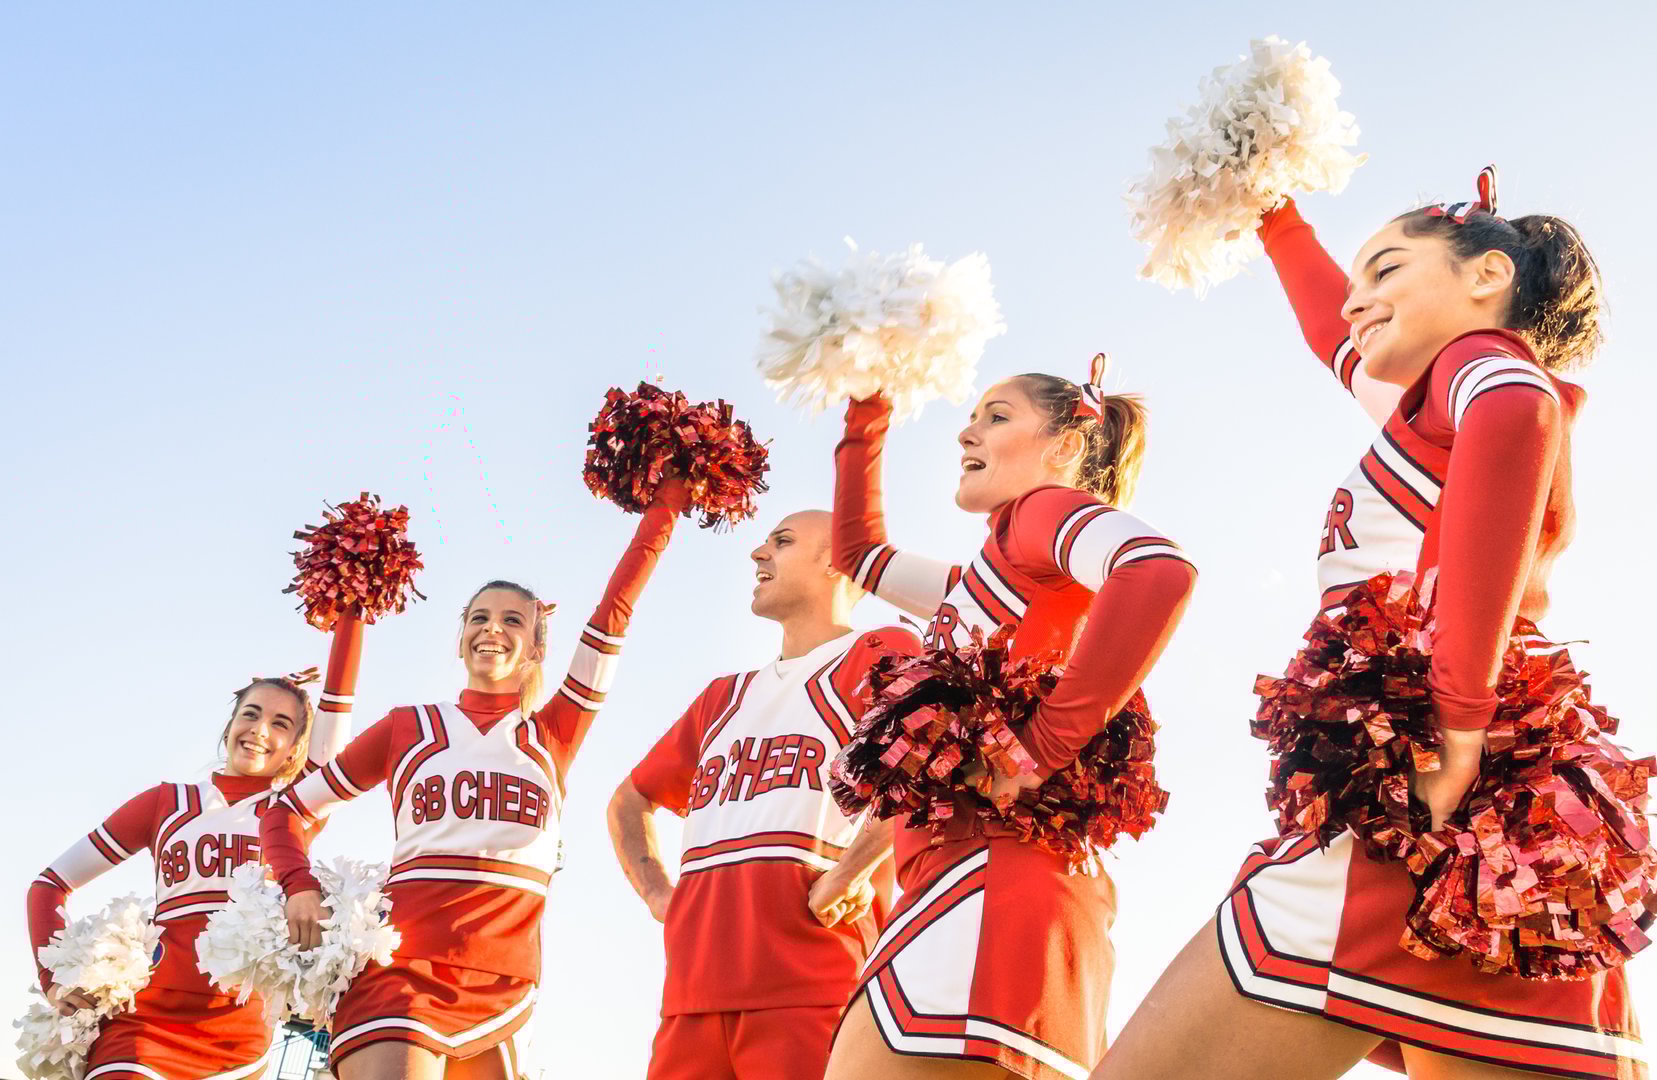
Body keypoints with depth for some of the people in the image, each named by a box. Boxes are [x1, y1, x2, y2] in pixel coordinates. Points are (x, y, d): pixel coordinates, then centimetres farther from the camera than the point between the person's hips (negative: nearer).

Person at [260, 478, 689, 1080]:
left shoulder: (556, 734, 13)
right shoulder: (409, 728, 12)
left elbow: (614, 610, 9)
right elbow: (289, 809, 17)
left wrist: (668, 498, 7)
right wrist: (299, 888, -2)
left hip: (504, 988, 2)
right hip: (403, 970, -2)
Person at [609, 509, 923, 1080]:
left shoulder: (883, 652, 8)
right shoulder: (724, 697, 29)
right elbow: (628, 801, 38)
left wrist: (852, 871, -17)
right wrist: (657, 894, 19)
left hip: (812, 987, -6)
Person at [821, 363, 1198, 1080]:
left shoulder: (1048, 505, 5)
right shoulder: (979, 586, 31)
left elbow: (1161, 571, -18)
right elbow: (859, 551, 46)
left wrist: (1044, 742, -18)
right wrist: (865, 424, 40)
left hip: (993, 871, -9)